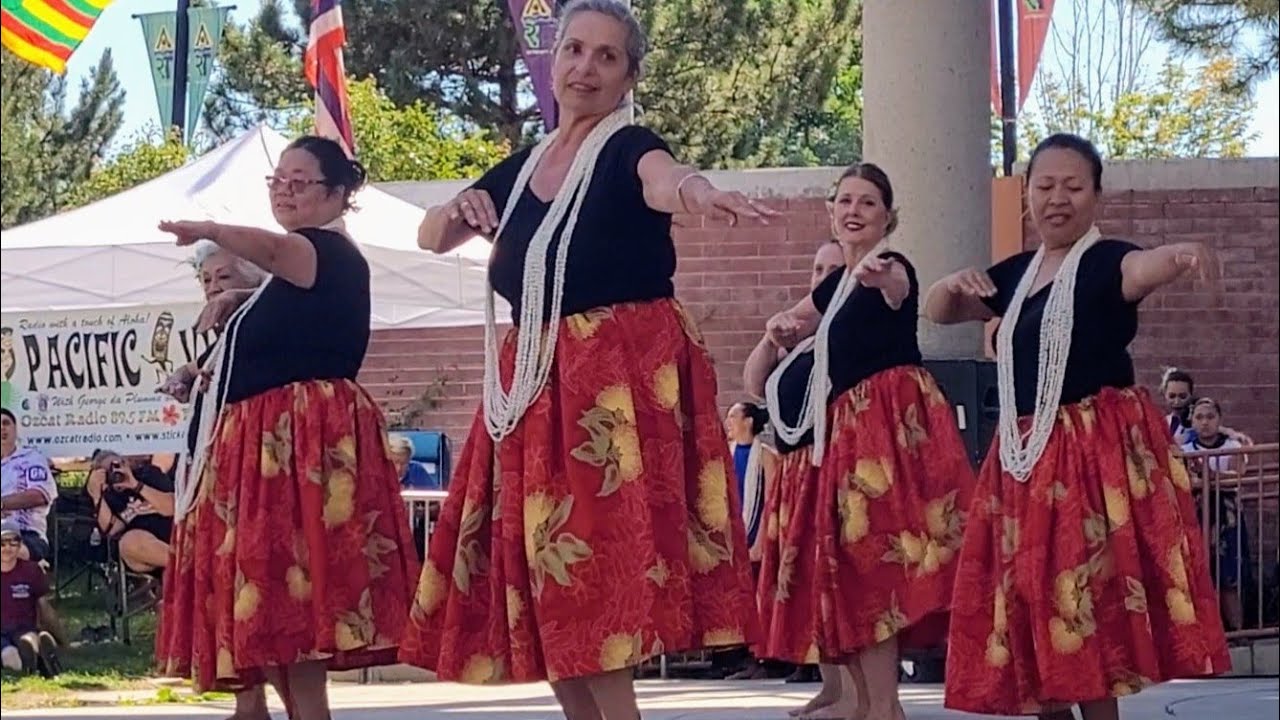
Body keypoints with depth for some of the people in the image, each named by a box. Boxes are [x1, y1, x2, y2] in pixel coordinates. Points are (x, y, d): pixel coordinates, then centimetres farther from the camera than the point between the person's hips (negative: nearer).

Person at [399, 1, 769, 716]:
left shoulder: (628, 148, -6)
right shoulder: (522, 168, 14)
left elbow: (663, 177, -30)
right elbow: (430, 237, 18)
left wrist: (698, 192, -55)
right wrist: (461, 209, -6)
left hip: (622, 380, -7)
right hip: (533, 386, 7)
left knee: (598, 571, -13)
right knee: (543, 578, 7)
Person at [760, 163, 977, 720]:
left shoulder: (891, 268, -5)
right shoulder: (835, 285, 20)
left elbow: (897, 285, -32)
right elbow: (792, 325, 37)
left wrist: (880, 276, -57)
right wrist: (783, 328, 12)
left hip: (896, 416, -9)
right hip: (850, 423, 9)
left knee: (875, 548, -17)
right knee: (849, 553, 11)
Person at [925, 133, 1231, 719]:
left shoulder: (1105, 262, -7)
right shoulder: (1017, 274, 15)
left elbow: (1143, 268, -30)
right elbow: (937, 312, 22)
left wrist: (1178, 255, -54)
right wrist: (955, 284, -2)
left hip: (1098, 450, -7)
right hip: (1025, 456, 7)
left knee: (1089, 602, -12)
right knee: (1031, 599, 9)